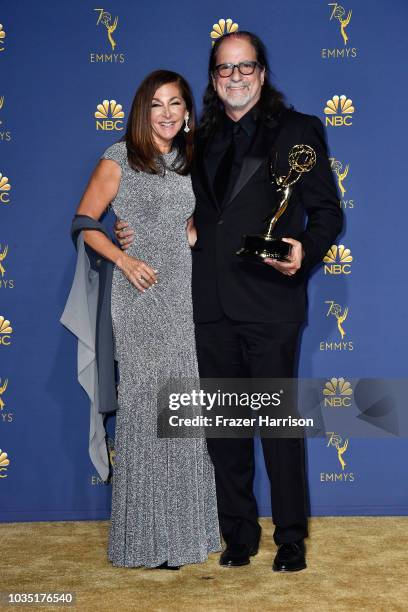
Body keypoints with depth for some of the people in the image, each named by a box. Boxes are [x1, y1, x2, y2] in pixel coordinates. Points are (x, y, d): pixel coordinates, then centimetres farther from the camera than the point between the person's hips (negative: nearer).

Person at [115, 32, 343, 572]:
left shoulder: (297, 130, 3)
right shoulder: (200, 139, 16)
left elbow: (328, 211, -1)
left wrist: (305, 249, -20)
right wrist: (138, 233, 6)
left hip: (270, 303, -5)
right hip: (211, 308, 5)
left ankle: (291, 538, 16)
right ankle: (239, 534, 25)